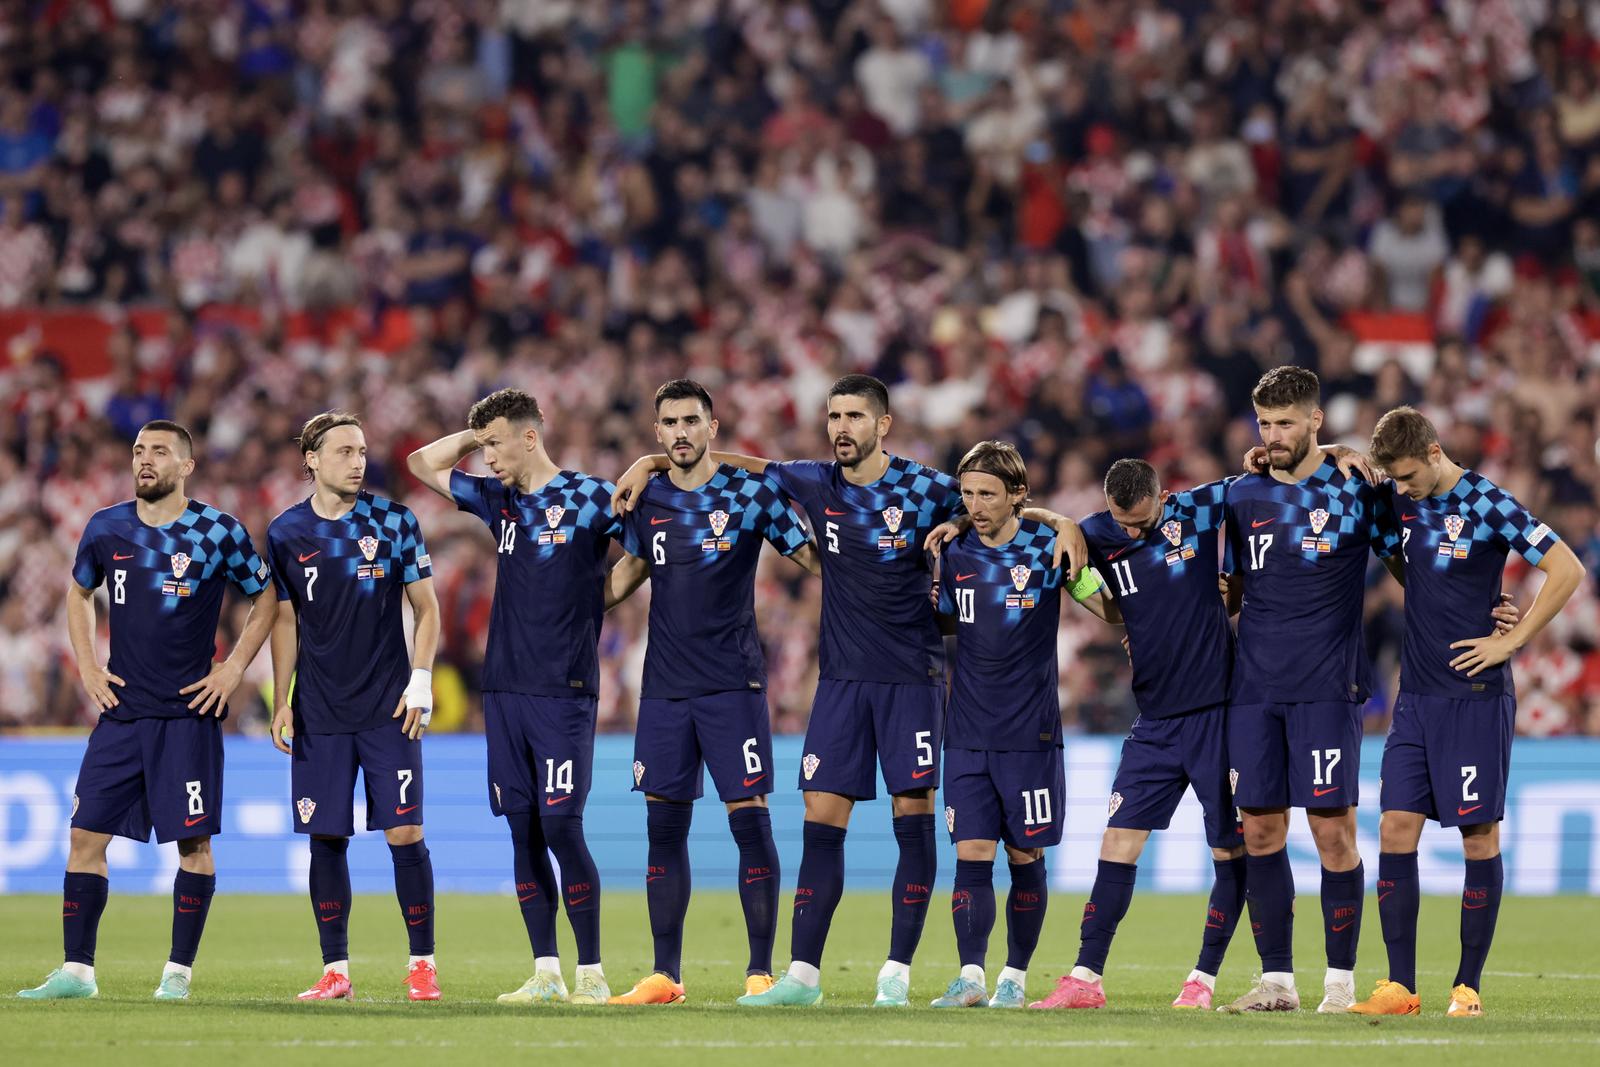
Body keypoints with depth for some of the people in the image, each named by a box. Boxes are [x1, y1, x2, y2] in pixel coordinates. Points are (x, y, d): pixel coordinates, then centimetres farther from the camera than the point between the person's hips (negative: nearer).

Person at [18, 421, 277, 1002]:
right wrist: (87, 666, 11)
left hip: (187, 714, -3)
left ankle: (178, 971, 6)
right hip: (120, 711, 3)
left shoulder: (220, 532, -4)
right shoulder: (106, 528, 6)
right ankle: (76, 970, 4)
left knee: (193, 841, -3)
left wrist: (233, 669, -2)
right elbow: (79, 592, 22)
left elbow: (265, 600, 6)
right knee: (86, 834, -1)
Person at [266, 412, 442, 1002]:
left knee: (405, 833, -6)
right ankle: (335, 970, 8)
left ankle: (422, 964, 3)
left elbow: (426, 606, 5)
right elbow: (285, 621, 12)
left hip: (389, 708, -2)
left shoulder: (394, 522, 0)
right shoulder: (286, 532, 5)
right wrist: (281, 702, 6)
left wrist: (420, 680, -6)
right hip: (319, 711, 2)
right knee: (326, 838, 1)